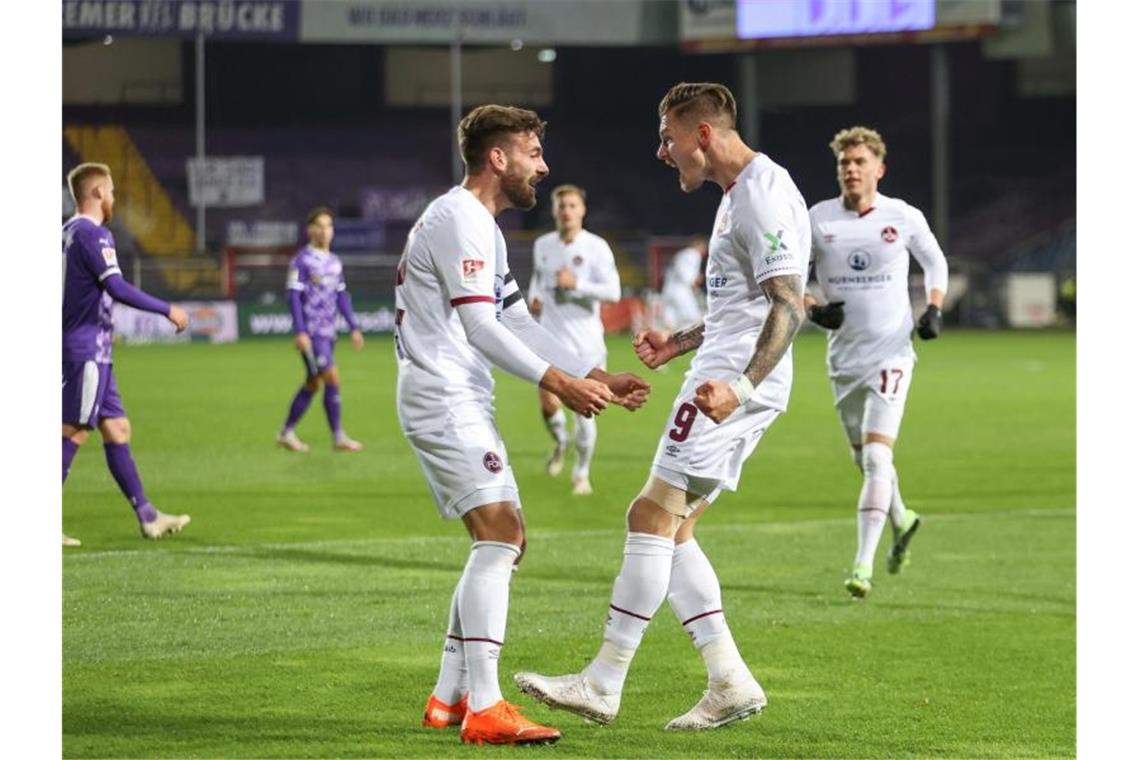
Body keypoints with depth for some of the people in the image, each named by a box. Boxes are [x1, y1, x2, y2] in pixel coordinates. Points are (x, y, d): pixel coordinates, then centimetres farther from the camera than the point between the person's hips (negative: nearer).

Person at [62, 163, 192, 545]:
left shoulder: (69, 232, 15)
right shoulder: (92, 234, -14)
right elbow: (117, 288, -21)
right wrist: (167, 310, -14)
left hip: (88, 352, 10)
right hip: (87, 350, -10)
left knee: (117, 428, 11)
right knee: (73, 433, -8)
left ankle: (147, 516, 14)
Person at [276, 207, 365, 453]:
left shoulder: (335, 262, 14)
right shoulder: (302, 260, -8)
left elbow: (342, 296, 19)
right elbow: (294, 295, -12)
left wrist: (354, 327, 14)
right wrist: (300, 332, -19)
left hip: (328, 332, 8)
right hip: (311, 333, -7)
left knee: (312, 384, 10)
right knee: (332, 378, -12)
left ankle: (287, 433, 18)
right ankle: (338, 437, -7)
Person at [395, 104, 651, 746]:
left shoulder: (483, 227, 21)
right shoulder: (458, 219, -13)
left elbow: (517, 322, 20)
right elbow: (480, 326, -19)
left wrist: (598, 377, 12)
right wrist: (559, 383, -19)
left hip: (462, 404, 11)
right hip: (444, 400, -11)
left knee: (505, 542, 13)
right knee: (499, 534, -19)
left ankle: (450, 698, 16)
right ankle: (484, 710, -24)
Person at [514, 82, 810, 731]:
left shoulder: (764, 195, -14)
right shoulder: (739, 193, 20)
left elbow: (789, 306, -23)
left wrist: (739, 386, -34)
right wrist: (681, 342, 27)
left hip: (732, 385, -11)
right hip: (726, 376, 11)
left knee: (654, 515, -11)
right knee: (670, 530, 8)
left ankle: (604, 684, -9)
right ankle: (730, 683, 7)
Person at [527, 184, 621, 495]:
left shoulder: (596, 247, -7)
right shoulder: (543, 245, 6)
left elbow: (613, 292, -13)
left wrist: (576, 284, -23)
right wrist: (534, 297, 7)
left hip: (586, 339, -2)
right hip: (552, 337, 2)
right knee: (549, 404, -11)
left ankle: (582, 473, 17)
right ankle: (560, 443, 23)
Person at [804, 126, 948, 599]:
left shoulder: (904, 218, -4)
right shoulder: (817, 220, -1)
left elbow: (936, 263, 13)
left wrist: (933, 310, -3)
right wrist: (813, 309, -11)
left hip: (891, 352, -3)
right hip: (843, 358, 3)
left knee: (876, 456, -16)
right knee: (863, 458, 17)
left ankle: (864, 565, -17)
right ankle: (901, 519, 46)